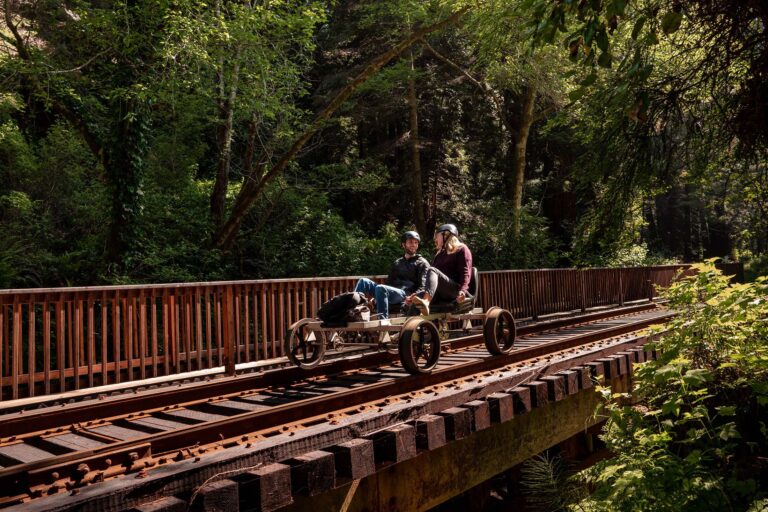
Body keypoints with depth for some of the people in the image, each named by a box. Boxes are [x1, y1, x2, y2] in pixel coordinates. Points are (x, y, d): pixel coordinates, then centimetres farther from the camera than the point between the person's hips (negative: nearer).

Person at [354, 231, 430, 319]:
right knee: (364, 282, -12)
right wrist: (374, 296, 10)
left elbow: (422, 287, -2)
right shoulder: (397, 263, 30)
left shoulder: (422, 263, 10)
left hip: (405, 294, -6)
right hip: (391, 292, 6)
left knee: (380, 288, -34)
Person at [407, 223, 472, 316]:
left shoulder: (461, 249, 10)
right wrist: (415, 295, 12)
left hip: (456, 290, -6)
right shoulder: (439, 254, 31)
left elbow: (466, 273, -5)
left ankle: (425, 302, -55)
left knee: (432, 270, -29)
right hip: (441, 295, 6)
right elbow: (432, 279, 24)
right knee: (416, 298, -21)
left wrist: (462, 290, -24)